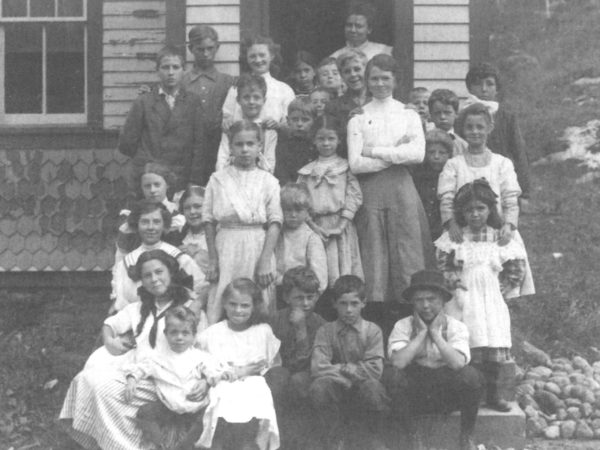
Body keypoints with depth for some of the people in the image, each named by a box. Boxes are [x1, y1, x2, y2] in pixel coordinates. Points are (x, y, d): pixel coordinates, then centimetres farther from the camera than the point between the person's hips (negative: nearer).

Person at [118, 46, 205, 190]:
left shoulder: (194, 102, 7)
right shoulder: (143, 102, 5)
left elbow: (199, 143, 3)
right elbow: (126, 144, 5)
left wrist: (194, 182, -4)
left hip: (181, 183, 0)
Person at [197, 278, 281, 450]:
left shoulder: (264, 331, 15)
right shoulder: (212, 334, 13)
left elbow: (277, 367, 14)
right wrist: (235, 373, -4)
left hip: (256, 392, 0)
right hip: (223, 392, 0)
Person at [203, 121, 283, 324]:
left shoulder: (268, 181, 3)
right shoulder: (218, 179, 5)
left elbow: (275, 223, -2)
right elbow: (209, 221, 6)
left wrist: (265, 261, -11)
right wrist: (212, 260, 0)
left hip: (257, 248, 0)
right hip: (226, 248, 1)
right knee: (220, 304, -2)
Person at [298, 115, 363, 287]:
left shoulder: (346, 167, 6)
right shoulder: (307, 171, 12)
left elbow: (354, 195, -1)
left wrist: (344, 220, -11)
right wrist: (311, 224, -7)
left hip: (341, 227, -2)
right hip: (316, 226, 2)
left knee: (343, 268, -6)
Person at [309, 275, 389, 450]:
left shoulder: (372, 331, -1)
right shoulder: (326, 331, 0)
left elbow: (374, 369, -11)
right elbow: (318, 367, -12)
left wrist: (343, 368, -9)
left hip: (361, 386, -1)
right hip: (336, 387, 1)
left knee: (373, 388, -35)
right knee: (319, 388, -33)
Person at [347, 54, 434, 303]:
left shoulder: (408, 114, 9)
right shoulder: (358, 118, 6)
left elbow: (418, 154, -7)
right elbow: (355, 163, -5)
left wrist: (374, 151, -7)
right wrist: (397, 154, -7)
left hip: (402, 189, 0)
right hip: (370, 190, 0)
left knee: (407, 253, -3)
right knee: (374, 255, -2)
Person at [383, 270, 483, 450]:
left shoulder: (456, 327, -4)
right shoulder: (403, 326, -4)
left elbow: (458, 363, -24)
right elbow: (397, 362, -24)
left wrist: (436, 333, -17)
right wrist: (421, 333, -16)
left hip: (448, 394, 0)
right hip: (414, 397, 0)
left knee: (470, 374, -30)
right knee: (391, 373, -29)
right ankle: (410, 435, -9)